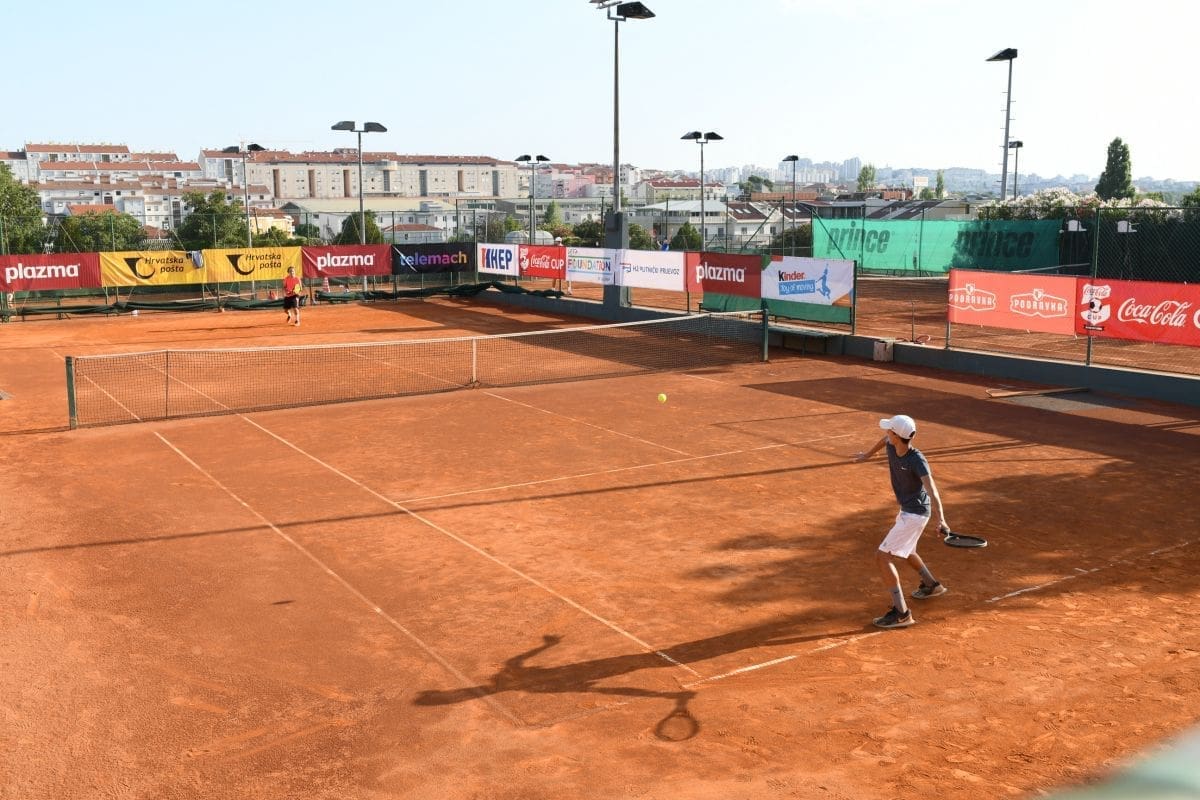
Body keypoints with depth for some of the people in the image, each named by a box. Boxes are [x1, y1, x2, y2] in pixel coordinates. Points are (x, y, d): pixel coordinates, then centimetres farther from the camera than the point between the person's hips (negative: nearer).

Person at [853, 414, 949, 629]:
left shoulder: (917, 460, -29)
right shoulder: (891, 445, -8)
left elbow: (932, 491, -39)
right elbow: (885, 439, 18)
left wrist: (940, 518, -53)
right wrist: (868, 454, 34)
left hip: (914, 514, -10)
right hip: (908, 511, 10)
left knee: (882, 557, -15)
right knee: (904, 550, 33)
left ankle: (901, 613, -11)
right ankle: (932, 585, 55)